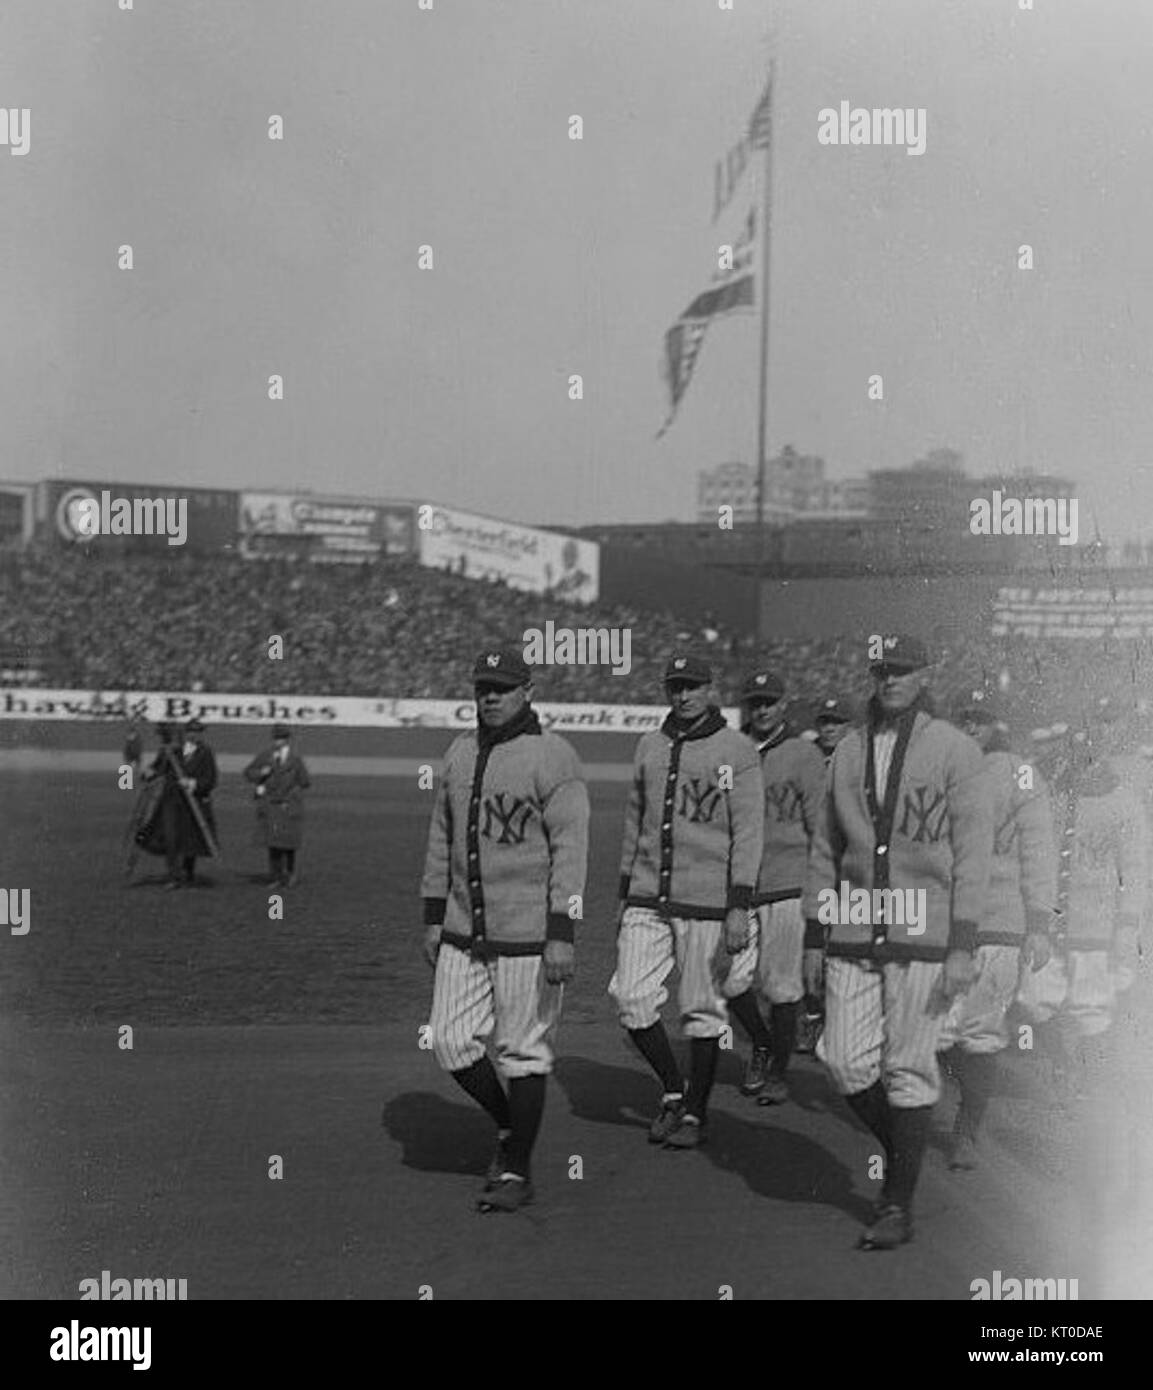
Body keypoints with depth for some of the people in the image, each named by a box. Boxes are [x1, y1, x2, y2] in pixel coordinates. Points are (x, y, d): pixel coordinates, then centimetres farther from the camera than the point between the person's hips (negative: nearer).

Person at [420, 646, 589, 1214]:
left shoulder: (553, 757, -10)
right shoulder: (460, 752, 11)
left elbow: (571, 848, -14)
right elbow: (441, 839, 18)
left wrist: (561, 934, -20)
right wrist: (434, 917, 16)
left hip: (528, 934, -6)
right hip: (464, 932, 6)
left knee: (523, 1051, 2)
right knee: (452, 1043, 6)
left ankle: (517, 1171, 16)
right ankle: (508, 1126, 29)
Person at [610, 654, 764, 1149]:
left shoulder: (737, 752, -5)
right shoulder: (649, 746, 11)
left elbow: (748, 833, -9)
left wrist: (740, 907, -16)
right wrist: (625, 894, 18)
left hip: (707, 903, -5)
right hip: (648, 899, 5)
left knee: (702, 1010, 3)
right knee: (631, 998, -3)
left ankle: (695, 1112, 19)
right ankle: (672, 1092, 18)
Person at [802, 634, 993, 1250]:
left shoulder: (955, 750, -3)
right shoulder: (848, 750, 11)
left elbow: (973, 853, -6)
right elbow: (825, 850, 15)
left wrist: (964, 945, -13)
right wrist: (814, 937, 12)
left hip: (923, 935, -4)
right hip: (852, 931, 5)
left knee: (907, 1068, -1)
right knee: (845, 1061, 1)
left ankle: (899, 1204, 12)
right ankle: (903, 1151, 27)